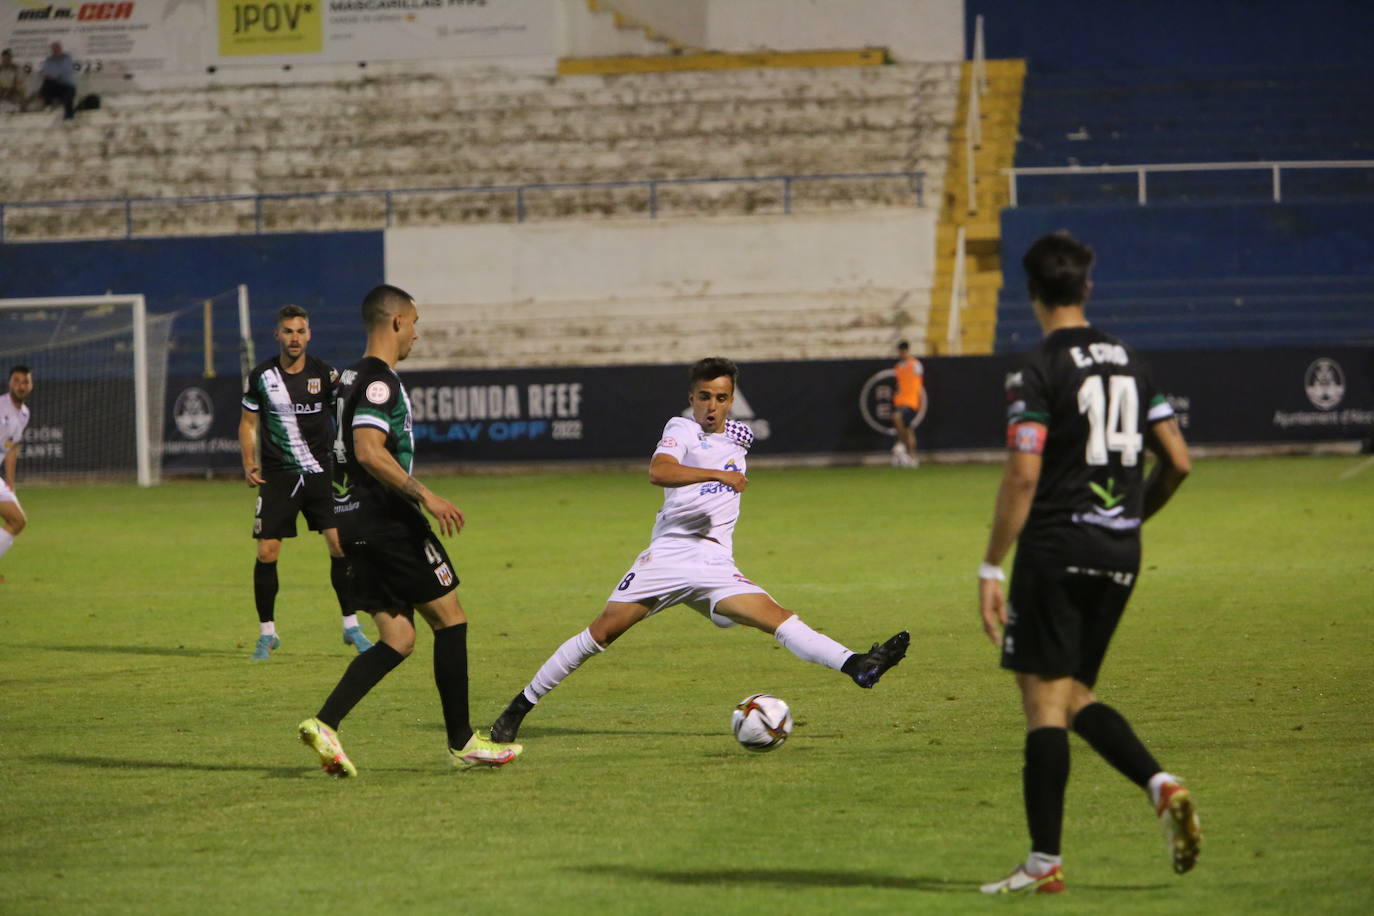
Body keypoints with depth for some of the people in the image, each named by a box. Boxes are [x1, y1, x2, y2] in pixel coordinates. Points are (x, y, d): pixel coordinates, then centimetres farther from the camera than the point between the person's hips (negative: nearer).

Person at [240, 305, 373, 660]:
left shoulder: (324, 374, -1)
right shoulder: (262, 377, 1)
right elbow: (248, 422, 10)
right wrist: (249, 463, -2)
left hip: (320, 472, 0)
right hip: (277, 476, 0)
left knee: (341, 543, -10)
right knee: (266, 552, -5)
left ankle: (351, 626, 3)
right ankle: (267, 634, 9)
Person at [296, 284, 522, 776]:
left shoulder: (352, 377, 18)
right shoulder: (379, 380, -13)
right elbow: (369, 451, -25)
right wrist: (425, 496, -25)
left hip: (354, 521, 10)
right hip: (387, 520, -10)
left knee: (398, 639, 6)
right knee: (449, 619, 1)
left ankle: (324, 723, -10)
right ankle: (462, 742, 6)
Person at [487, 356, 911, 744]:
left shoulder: (737, 437, 18)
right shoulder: (682, 429, -1)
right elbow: (658, 472, -25)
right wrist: (719, 474, -32)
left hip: (715, 568, 4)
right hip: (668, 556, -4)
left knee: (778, 618, -14)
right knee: (601, 633, -8)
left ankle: (856, 665, -28)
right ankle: (519, 707, 0)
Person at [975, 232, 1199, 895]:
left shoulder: (1038, 369, -9)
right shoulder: (1128, 362, 11)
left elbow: (1023, 475, -16)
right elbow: (1177, 462, 10)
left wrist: (990, 569, -13)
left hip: (1056, 547, -6)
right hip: (1120, 553, 6)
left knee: (1044, 699, -3)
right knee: (1074, 695, 16)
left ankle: (1045, 863, -4)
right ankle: (1161, 785, -6)